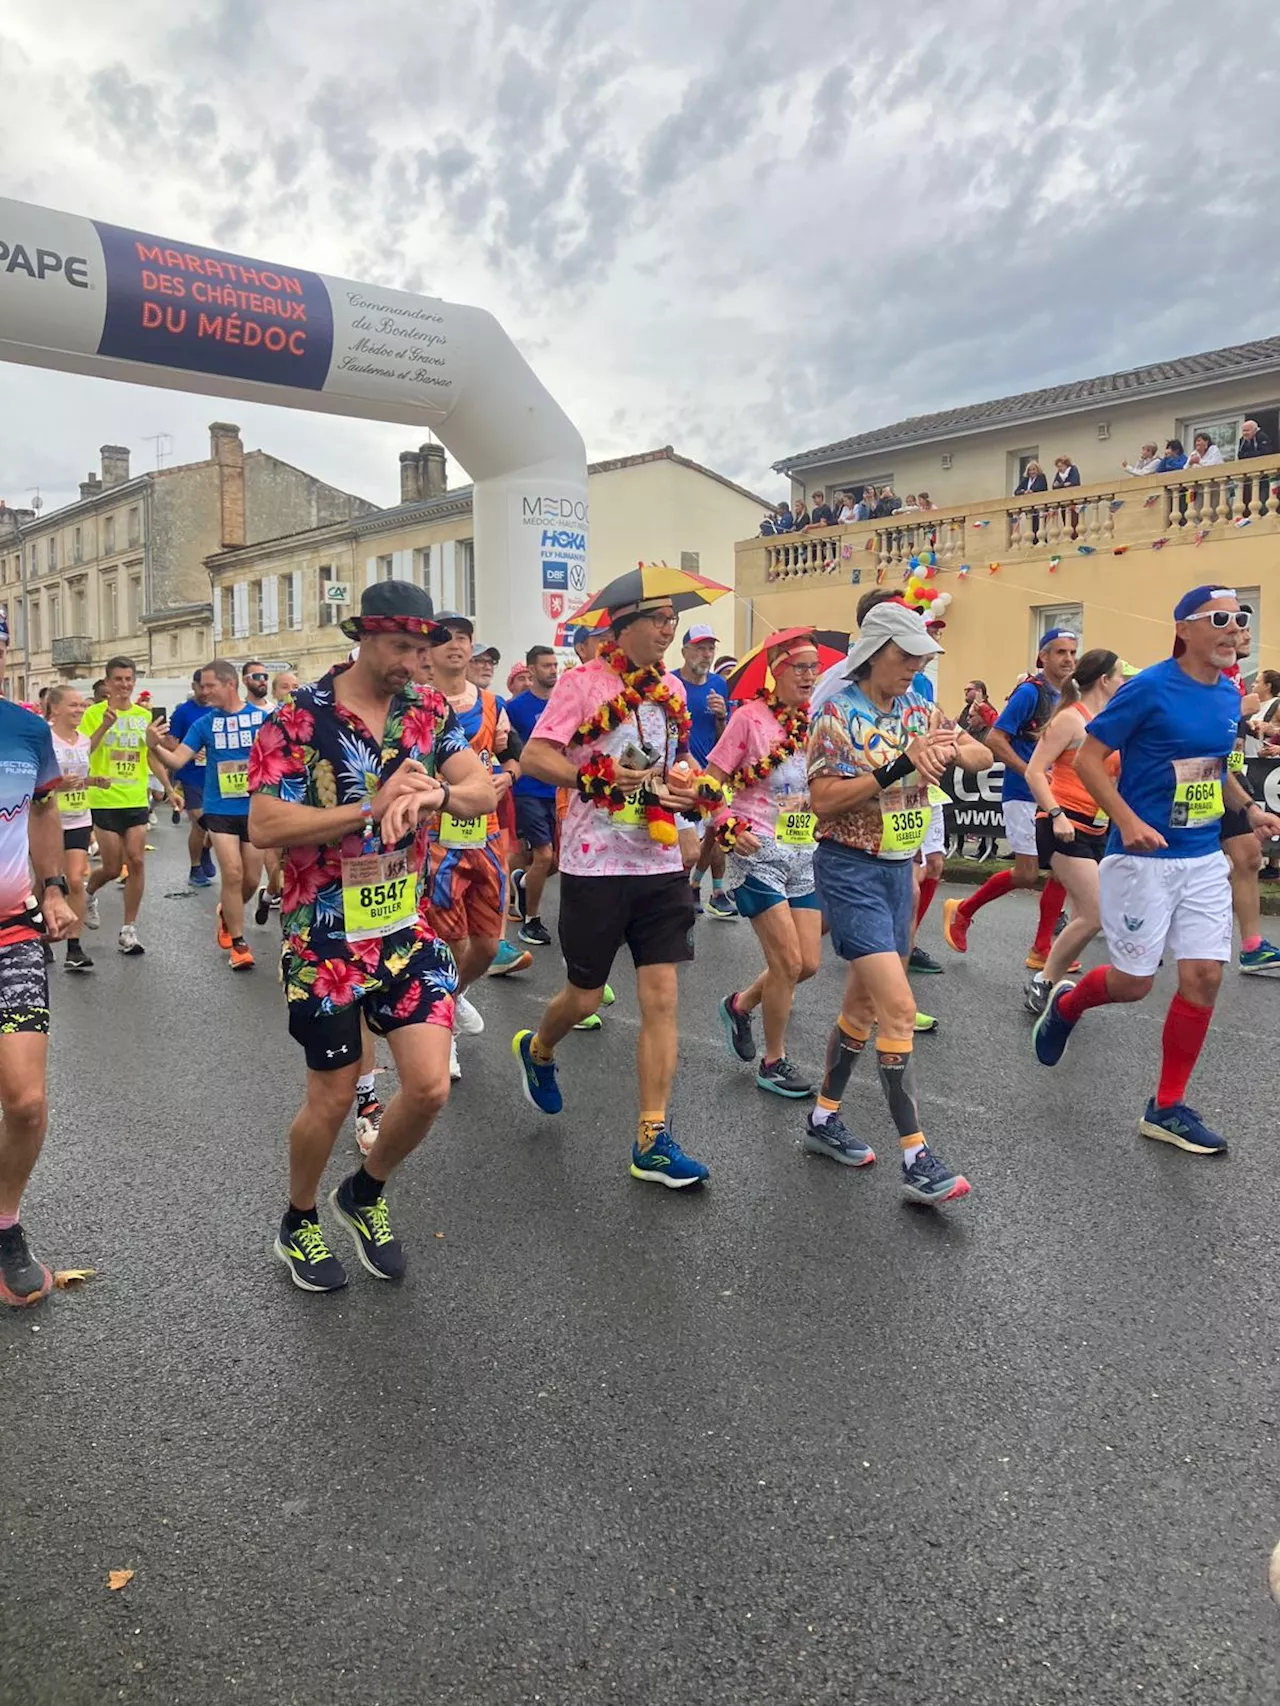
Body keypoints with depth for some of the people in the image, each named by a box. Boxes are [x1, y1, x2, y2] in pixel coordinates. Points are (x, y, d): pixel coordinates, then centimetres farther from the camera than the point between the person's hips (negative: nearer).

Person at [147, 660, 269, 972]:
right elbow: (177, 760, -4)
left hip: (255, 809, 0)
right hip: (220, 810, 0)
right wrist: (155, 746, -23)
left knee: (251, 880, 9)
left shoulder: (262, 718, -5)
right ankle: (238, 943, 4)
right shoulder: (205, 723, -1)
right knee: (232, 874, -10)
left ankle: (226, 914, 41)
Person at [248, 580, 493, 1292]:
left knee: (430, 1087, -2)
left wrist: (434, 793, -31)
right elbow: (264, 826, -19)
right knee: (334, 1098, 8)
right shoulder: (297, 719, -11)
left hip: (409, 928, 4)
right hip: (326, 938, -4)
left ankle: (365, 1195, 29)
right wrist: (371, 808, -25)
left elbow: (485, 790, -9)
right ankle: (299, 1223, 37)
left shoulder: (429, 709, 2)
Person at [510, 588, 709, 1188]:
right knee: (585, 996, 8)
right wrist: (605, 776, -21)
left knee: (661, 998, 0)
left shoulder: (671, 689, 11)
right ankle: (537, 1050, 43)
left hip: (659, 861, 5)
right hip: (595, 862, -5)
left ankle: (652, 1142, 7)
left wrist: (685, 789, 2)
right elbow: (533, 758, -13)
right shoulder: (583, 682, -7)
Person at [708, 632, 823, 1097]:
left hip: (806, 854, 6)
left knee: (809, 963, 6)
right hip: (758, 853, -6)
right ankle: (773, 1062, 14)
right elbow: (711, 783, -6)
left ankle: (740, 1005, 33)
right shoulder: (750, 717, -8)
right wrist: (731, 828, -18)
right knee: (788, 962, -6)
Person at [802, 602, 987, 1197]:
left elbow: (981, 755, 5)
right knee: (900, 1008, -14)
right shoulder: (836, 714, -11)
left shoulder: (918, 711, 8)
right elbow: (822, 800, -18)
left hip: (899, 869, 7)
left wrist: (953, 751, -19)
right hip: (850, 870, -7)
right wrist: (899, 765, -26)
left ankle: (824, 1119, 30)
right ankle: (915, 1159, -8)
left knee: (864, 1003, 14)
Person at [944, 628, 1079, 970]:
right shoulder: (1030, 692, -11)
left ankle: (1041, 950, 9)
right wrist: (1033, 773, -20)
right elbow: (995, 740, -16)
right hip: (1023, 796, -7)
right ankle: (963, 910, 16)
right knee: (1027, 875, -6)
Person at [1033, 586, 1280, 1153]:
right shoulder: (1149, 689, -13)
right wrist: (1128, 822, -22)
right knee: (1134, 982, 1)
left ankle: (1167, 1108, 13)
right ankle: (1066, 1003, 36)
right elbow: (1087, 759, -12)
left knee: (1204, 976, 1)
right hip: (1144, 858, -6)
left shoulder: (1230, 696, 8)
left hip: (1205, 859, 6)